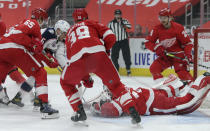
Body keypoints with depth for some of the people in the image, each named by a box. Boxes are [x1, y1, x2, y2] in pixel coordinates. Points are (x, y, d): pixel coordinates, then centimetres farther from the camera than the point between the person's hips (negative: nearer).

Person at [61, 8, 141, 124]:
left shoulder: (70, 32, 38)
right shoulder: (92, 23, 31)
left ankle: (80, 112, 18)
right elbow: (110, 37, 14)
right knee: (115, 84, 13)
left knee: (66, 83, 28)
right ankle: (133, 113, -1)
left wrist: (83, 77, 47)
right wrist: (106, 49, 35)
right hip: (97, 52, -1)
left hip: (77, 58, 1)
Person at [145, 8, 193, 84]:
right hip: (165, 55, 5)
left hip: (178, 55, -5)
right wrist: (156, 48, -21)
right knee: (154, 68, -7)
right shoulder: (157, 29, -5)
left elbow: (188, 43, -12)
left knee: (182, 72, -23)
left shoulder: (178, 28, -16)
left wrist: (188, 55, -25)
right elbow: (148, 42, -3)